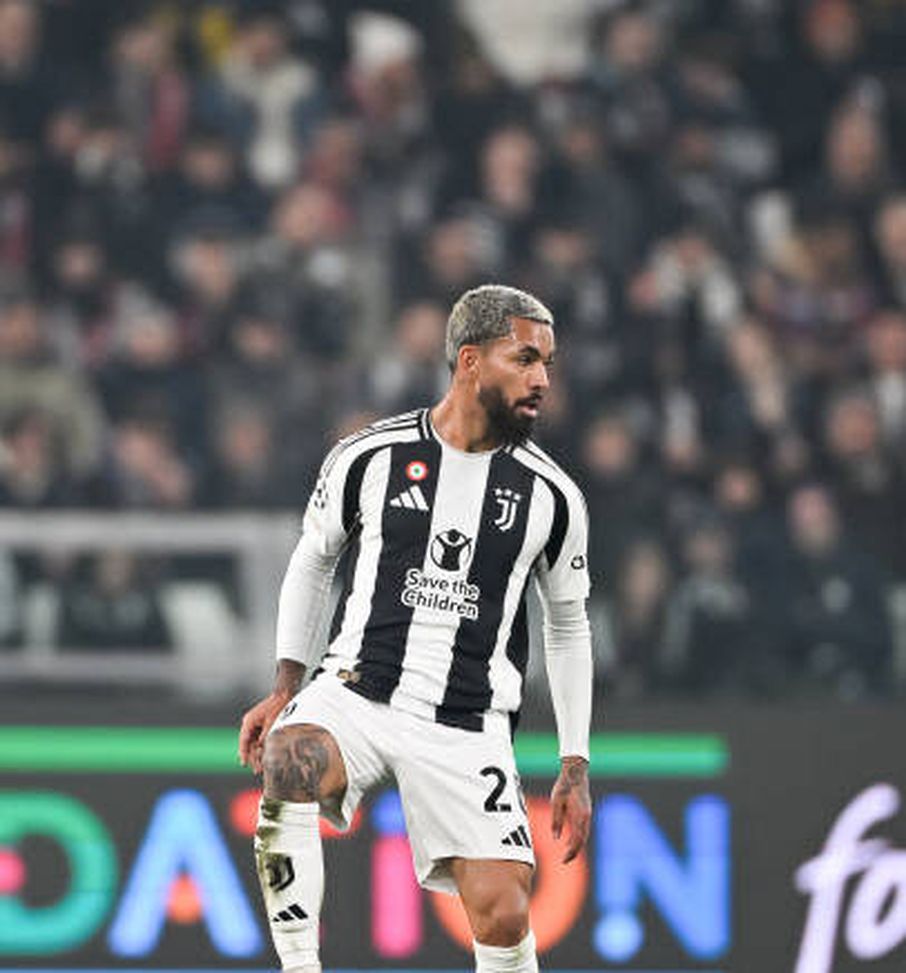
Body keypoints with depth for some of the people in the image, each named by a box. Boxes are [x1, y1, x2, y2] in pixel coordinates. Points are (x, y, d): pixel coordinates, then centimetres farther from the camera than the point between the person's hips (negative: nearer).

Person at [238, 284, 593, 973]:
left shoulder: (552, 496, 3)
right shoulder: (369, 458, -1)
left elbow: (568, 626, 14)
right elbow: (314, 560, 15)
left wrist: (575, 767, 10)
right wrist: (286, 687, 8)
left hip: (469, 728, 1)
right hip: (356, 689, -1)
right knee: (288, 762, -35)